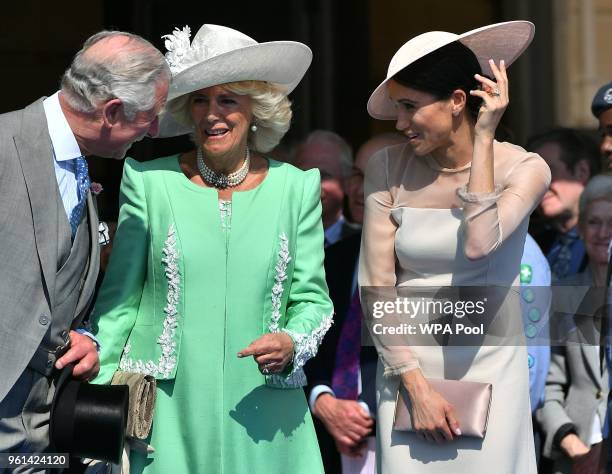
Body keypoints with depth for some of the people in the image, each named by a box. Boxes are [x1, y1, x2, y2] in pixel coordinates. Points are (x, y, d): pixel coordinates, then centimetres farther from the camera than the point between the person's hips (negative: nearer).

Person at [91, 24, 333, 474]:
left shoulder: (296, 188, 5)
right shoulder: (150, 182, 2)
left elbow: (312, 298, 8)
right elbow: (119, 299, 5)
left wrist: (291, 343, -12)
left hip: (261, 415, 1)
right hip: (167, 415, -1)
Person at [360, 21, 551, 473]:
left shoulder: (524, 169, -6)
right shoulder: (388, 169, -2)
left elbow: (479, 243, -24)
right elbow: (376, 287, -3)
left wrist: (483, 138, -17)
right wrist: (416, 384, -9)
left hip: (488, 369, -1)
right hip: (407, 369, 1)